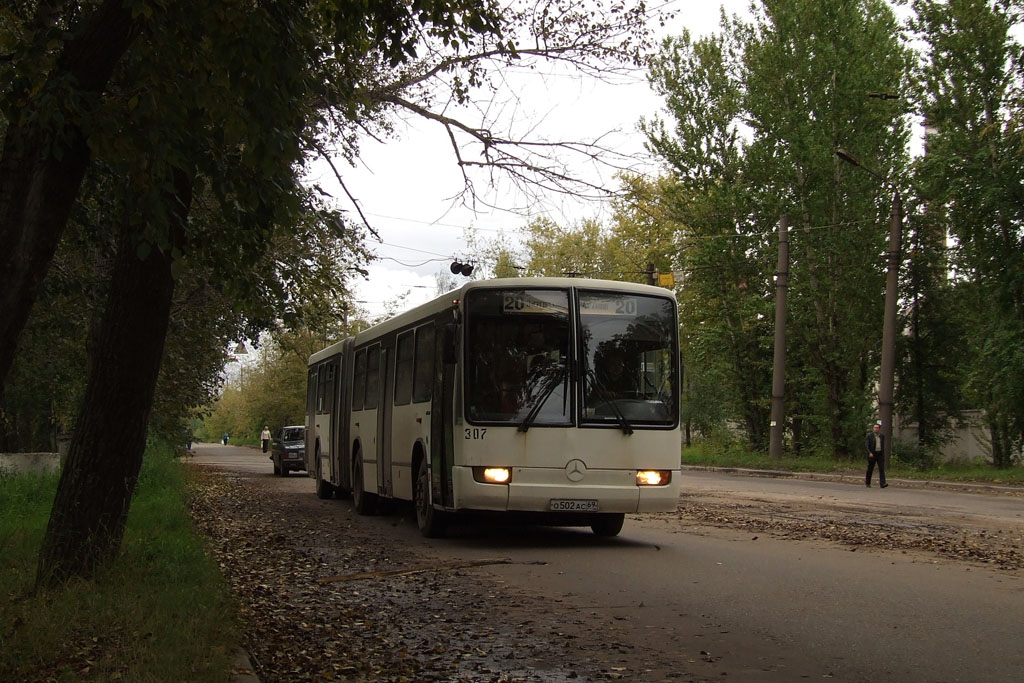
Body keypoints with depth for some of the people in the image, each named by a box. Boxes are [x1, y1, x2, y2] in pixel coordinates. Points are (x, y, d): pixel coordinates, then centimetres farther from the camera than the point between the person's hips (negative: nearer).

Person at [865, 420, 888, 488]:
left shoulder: (882, 436, 10)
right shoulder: (869, 435, -2)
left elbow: (883, 445, 17)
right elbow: (866, 444, -8)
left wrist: (883, 454, 14)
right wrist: (869, 453, -18)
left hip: (880, 454, 3)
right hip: (872, 454, -3)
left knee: (882, 469, -9)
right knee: (870, 469, 6)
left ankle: (882, 484, -16)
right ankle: (867, 483, 21)